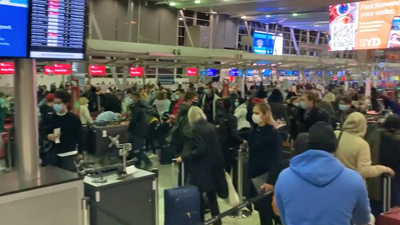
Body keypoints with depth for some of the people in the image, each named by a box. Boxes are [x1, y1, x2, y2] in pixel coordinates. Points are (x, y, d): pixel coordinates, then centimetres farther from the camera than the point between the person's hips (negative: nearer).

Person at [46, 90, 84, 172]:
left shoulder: (74, 118, -8)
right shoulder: (52, 118, 4)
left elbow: (79, 137, -3)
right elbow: (47, 133, 15)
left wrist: (80, 153, 0)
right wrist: (49, 136, -8)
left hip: (69, 154, -4)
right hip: (54, 153, 4)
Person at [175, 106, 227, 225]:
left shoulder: (196, 129, -15)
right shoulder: (212, 127, 4)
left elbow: (199, 150, -22)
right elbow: (216, 146, 9)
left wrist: (184, 157, -19)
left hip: (201, 167, -7)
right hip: (213, 165, 7)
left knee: (198, 196, 5)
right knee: (211, 195, 16)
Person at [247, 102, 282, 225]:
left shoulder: (274, 133, -12)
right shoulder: (253, 132, 7)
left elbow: (277, 159, -15)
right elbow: (251, 156, 10)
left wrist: (271, 180, -19)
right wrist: (249, 175, 8)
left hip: (267, 178, -6)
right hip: (254, 177, 6)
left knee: (265, 208, -1)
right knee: (260, 207, 12)